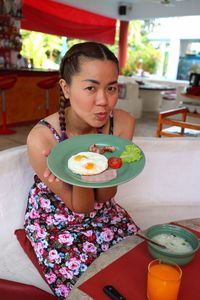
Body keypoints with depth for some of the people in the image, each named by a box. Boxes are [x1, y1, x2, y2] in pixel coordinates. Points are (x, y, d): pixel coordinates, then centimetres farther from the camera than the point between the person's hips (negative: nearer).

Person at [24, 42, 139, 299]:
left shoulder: (123, 123, -17)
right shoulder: (41, 139, -28)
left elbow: (106, 196, -10)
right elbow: (80, 208, -18)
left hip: (103, 214, 4)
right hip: (55, 223, -3)